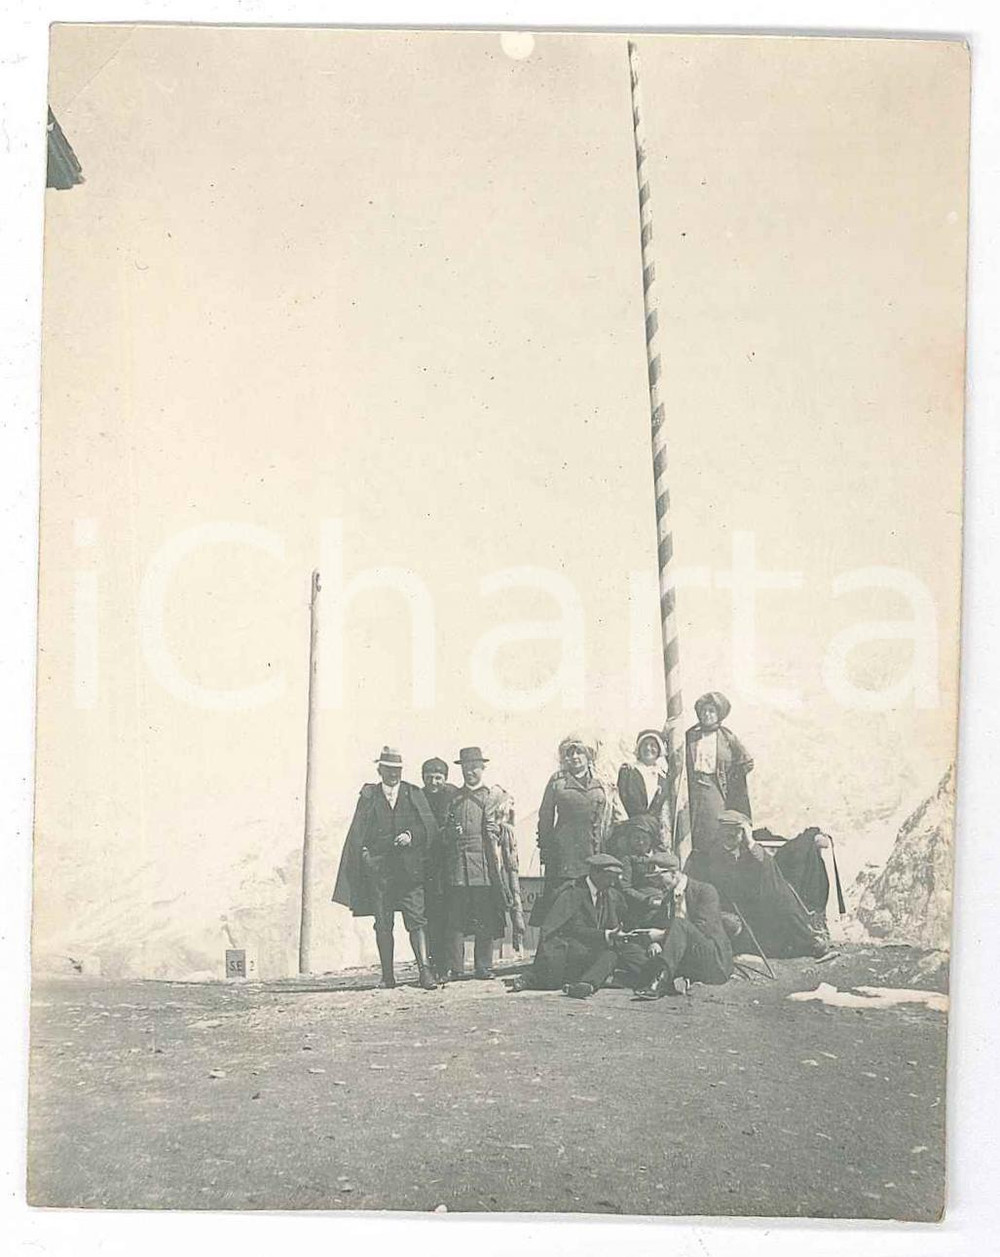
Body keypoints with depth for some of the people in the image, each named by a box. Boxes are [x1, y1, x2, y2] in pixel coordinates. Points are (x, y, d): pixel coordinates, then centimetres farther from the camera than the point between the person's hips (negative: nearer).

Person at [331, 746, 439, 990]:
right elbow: (357, 833, 6)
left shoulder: (414, 794, 10)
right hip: (378, 867, 1)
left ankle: (424, 970, -10)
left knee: (416, 919, -8)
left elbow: (430, 826, 5)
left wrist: (411, 836, -12)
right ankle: (387, 974, 11)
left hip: (410, 867, -1)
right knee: (383, 923, 4)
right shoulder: (368, 795, 10)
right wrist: (363, 854, -8)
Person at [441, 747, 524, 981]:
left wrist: (498, 831, -10)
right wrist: (450, 832, 3)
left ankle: (483, 967, 8)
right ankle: (454, 967, 2)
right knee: (455, 919, -2)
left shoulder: (497, 797, 9)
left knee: (485, 920, 0)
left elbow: (508, 831, 7)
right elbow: (443, 836, 21)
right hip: (456, 867, 2)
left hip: (486, 865, -2)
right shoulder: (453, 798, 16)